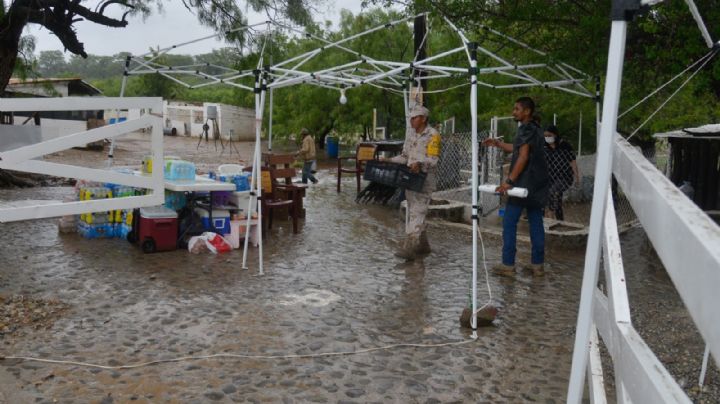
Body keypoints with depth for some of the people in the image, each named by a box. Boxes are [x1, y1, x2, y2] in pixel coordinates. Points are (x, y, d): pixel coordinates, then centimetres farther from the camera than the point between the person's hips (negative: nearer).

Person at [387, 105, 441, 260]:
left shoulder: (433, 135, -11)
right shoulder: (410, 132, 12)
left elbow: (433, 159, -18)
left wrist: (420, 164, -35)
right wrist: (390, 161, 4)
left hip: (425, 179, -8)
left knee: (417, 212, -13)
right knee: (413, 212, 13)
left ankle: (409, 248, -17)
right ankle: (422, 245, 26)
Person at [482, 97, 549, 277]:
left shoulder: (526, 129, -12)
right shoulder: (536, 129, 17)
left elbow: (523, 156, -21)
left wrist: (509, 181, -24)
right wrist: (497, 143, 21)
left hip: (524, 183, -9)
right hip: (538, 184, 9)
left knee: (509, 223, -3)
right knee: (536, 223, 10)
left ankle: (508, 265, -2)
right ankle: (538, 265, 15)